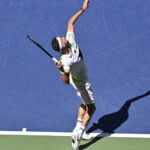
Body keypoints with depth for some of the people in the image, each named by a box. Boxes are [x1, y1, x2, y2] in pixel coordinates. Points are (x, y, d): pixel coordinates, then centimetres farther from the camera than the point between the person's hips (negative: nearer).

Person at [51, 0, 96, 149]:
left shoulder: (70, 40, -26)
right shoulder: (66, 60, -44)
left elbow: (71, 23, -13)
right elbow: (66, 81, -49)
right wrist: (62, 70, -67)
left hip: (78, 80, 8)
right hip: (82, 83, -8)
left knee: (85, 103, 25)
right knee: (91, 108, 6)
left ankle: (79, 129, 36)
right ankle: (78, 133, 9)